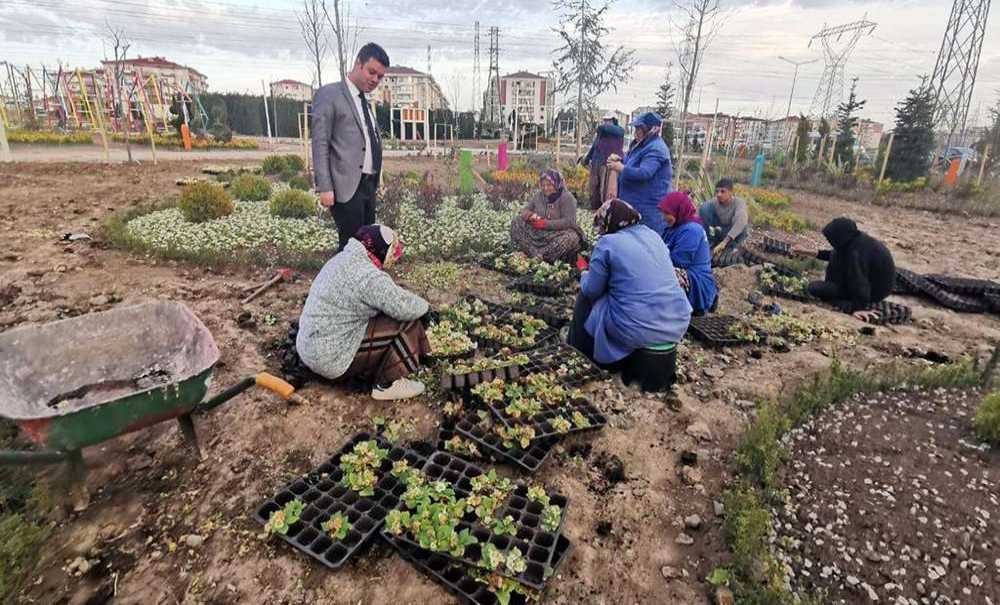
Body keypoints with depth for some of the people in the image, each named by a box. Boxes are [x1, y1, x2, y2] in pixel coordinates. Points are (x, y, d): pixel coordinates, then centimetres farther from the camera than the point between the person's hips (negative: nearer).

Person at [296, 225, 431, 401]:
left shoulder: (343, 259, 7)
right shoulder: (368, 276, -24)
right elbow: (407, 309, -23)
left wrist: (401, 294, 3)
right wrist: (423, 305, -3)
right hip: (332, 358, -10)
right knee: (407, 323, -10)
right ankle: (387, 385, 2)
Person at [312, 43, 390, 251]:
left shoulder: (364, 102, 21)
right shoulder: (329, 94, -2)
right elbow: (320, 144, -9)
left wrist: (374, 185, 16)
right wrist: (325, 187, -17)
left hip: (368, 186, 8)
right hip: (346, 187, -8)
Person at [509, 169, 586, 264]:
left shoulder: (567, 198, -9)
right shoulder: (539, 196, 8)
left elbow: (569, 222, -20)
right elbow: (526, 209, 11)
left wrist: (545, 223, -25)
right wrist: (528, 214, -16)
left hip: (559, 233, -5)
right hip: (538, 233, 5)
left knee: (571, 238, -37)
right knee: (516, 222, -10)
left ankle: (536, 255, -32)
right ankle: (537, 254, -27)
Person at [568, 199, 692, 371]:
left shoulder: (607, 243, -7)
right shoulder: (654, 235, 12)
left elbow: (591, 290, -3)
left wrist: (584, 276, 19)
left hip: (638, 331, -7)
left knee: (585, 299, 18)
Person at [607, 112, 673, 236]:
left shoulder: (656, 150, -20)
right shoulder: (641, 145, 13)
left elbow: (643, 173, -31)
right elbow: (632, 165, 25)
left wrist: (620, 168, -22)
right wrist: (619, 160, 6)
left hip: (649, 205, -10)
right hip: (635, 203, 10)